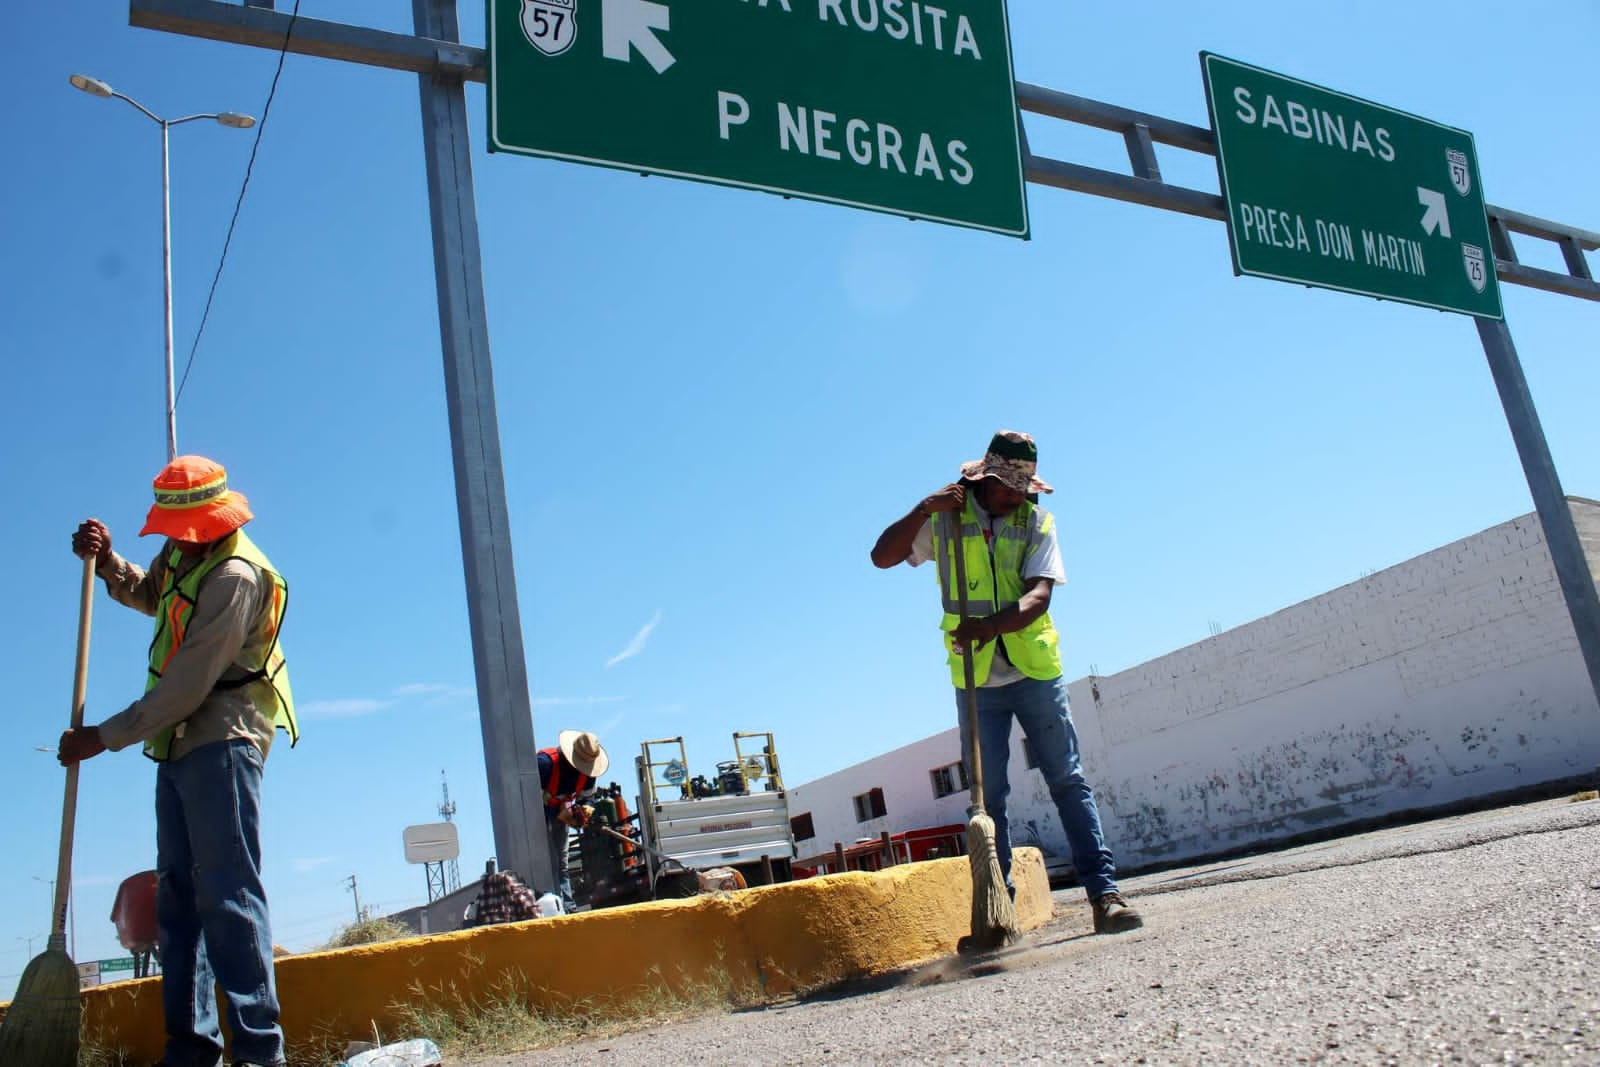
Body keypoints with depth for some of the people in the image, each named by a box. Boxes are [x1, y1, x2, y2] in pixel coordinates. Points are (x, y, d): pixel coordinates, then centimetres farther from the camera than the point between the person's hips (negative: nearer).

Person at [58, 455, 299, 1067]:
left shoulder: (236, 575, -19)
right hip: (181, 742, 10)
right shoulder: (182, 552, 11)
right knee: (177, 891, 9)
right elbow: (150, 596, 33)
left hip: (221, 739, -10)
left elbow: (189, 684, -22)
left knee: (226, 891, -13)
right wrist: (106, 562, 12)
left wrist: (106, 737, -15)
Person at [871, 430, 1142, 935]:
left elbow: (1039, 595, -12)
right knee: (987, 797, 5)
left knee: (1069, 782, -1)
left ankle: (1104, 892, 2)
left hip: (1035, 672, 0)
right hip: (975, 680, 1)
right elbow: (883, 556, -1)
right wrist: (923, 509, -15)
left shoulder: (1037, 523, 1)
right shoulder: (946, 519, 4)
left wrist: (993, 624, -31)